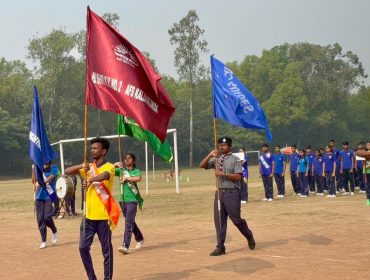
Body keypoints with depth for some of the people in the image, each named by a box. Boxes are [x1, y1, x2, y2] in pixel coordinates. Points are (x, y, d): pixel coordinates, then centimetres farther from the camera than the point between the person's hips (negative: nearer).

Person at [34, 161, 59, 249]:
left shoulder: (54, 168, -4)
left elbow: (51, 177, -22)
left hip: (49, 196, -3)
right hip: (39, 197, 3)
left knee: (47, 217, -12)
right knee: (40, 219, 1)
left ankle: (54, 232, 19)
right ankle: (43, 241, 11)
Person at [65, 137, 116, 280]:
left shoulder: (109, 167, -7)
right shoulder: (88, 168, 12)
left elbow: (104, 176, -30)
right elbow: (67, 171, 5)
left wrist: (90, 179, -49)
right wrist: (81, 166, -12)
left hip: (103, 216, -5)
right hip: (88, 216, 6)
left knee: (106, 250, 3)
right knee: (83, 248, 4)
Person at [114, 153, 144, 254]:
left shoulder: (136, 171, 0)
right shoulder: (121, 170, 13)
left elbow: (138, 178, -22)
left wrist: (126, 178, -16)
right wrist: (115, 165, -8)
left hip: (132, 200, -6)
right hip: (122, 199, 6)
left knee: (128, 222, -14)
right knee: (130, 221, 18)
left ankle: (126, 246, -21)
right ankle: (139, 239, 38)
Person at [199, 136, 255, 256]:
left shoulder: (235, 160, -3)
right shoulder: (216, 159, 12)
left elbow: (238, 177, -13)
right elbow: (202, 165, 3)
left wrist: (223, 174, -20)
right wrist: (210, 155, -10)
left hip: (232, 193, -5)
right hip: (219, 192, 5)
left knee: (236, 219, -1)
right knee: (219, 220, 2)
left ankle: (249, 237, 26)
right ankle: (220, 247, 7)